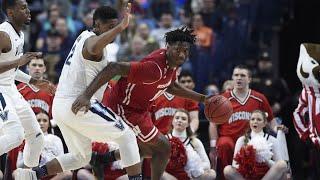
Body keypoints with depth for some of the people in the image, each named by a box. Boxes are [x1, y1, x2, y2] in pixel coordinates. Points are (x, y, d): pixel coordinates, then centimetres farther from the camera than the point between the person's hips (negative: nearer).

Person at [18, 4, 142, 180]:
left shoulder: (84, 36, 16)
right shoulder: (92, 40, -14)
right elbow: (94, 48, -40)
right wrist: (121, 27, -45)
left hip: (60, 105, 10)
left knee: (81, 157, 21)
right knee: (127, 137, 1)